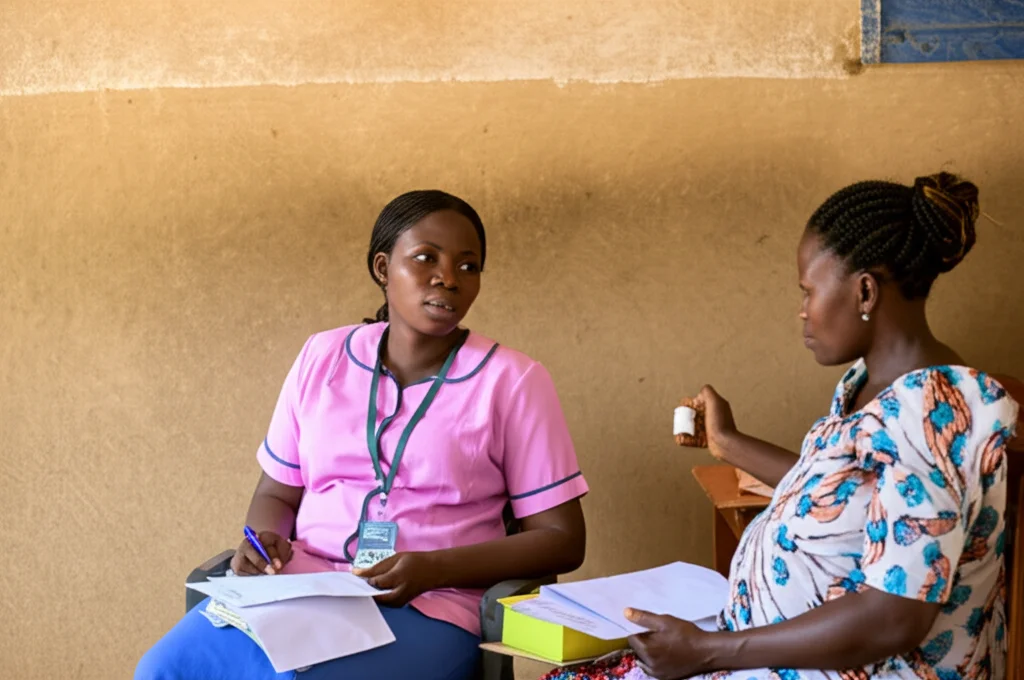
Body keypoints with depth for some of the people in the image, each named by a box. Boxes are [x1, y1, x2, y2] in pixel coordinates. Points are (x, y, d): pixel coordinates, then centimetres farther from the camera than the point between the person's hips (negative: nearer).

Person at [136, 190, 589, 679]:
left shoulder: (512, 381, -2)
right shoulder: (323, 357, 10)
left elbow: (563, 539, -2)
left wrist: (433, 569, -15)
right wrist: (263, 541, -6)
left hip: (427, 607, -3)